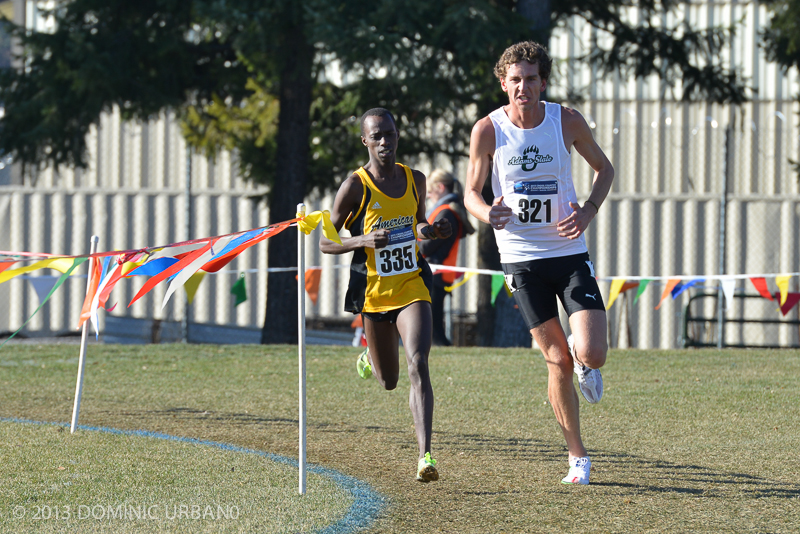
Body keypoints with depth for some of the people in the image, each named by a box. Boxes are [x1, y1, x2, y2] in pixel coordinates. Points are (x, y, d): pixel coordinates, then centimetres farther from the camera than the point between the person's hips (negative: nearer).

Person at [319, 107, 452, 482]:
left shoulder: (415, 180, 3)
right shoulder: (355, 187, -9)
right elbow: (325, 243, -5)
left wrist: (431, 232, -2)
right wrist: (363, 240, -23)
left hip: (412, 285, 1)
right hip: (373, 291, -1)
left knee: (417, 365, -19)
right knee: (388, 381, 12)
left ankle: (425, 455, -23)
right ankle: (370, 358, 51)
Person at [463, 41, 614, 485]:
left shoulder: (567, 121, -4)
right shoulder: (487, 130, -5)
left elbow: (604, 168, 11)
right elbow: (471, 193, 4)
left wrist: (589, 211, -7)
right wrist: (489, 213, -19)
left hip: (570, 253, 0)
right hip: (521, 258, 0)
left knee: (591, 355, -15)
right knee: (558, 362, -2)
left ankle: (584, 364, 25)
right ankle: (577, 456, 14)